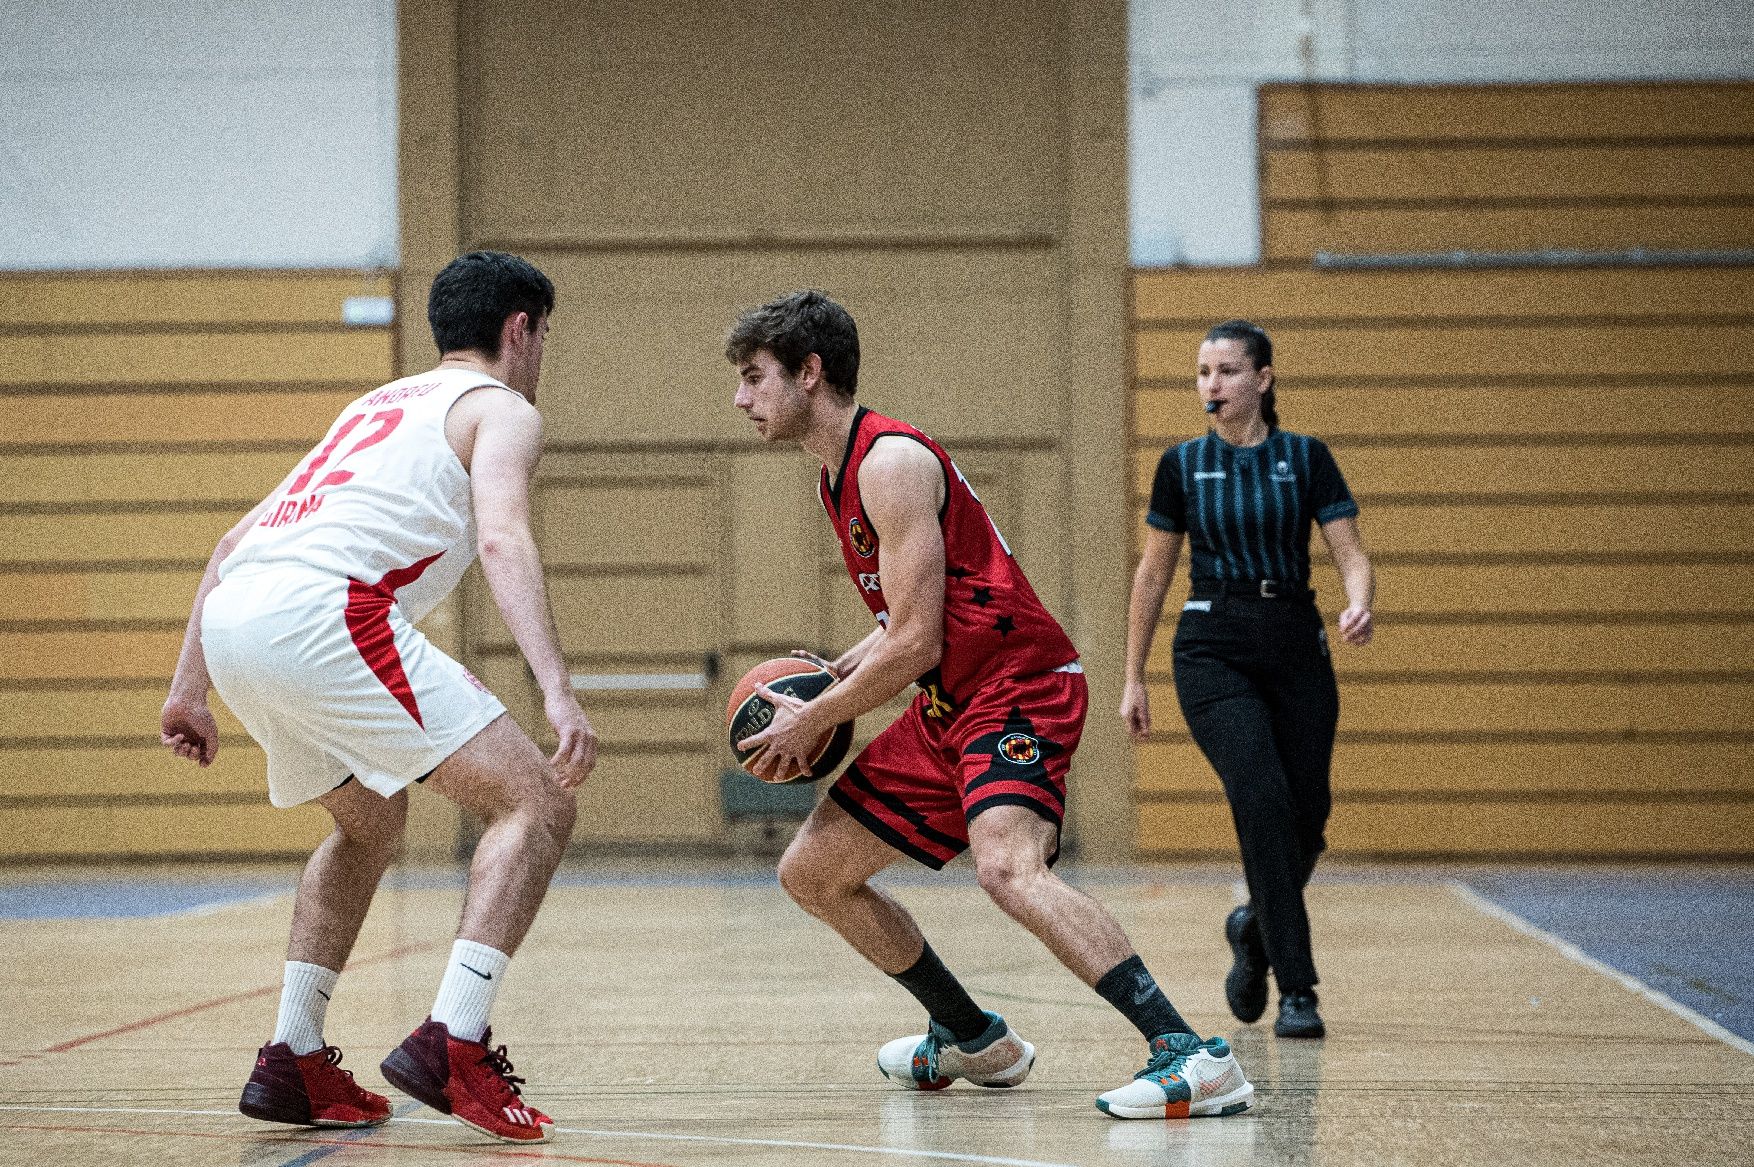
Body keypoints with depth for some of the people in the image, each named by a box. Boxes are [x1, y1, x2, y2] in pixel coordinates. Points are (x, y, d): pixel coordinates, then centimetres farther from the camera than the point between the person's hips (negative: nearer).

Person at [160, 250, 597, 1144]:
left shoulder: (380, 407, 35)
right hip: (322, 612, -8)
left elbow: (233, 544, 32)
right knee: (536, 802, -3)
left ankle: (292, 1062, 23)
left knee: (371, 819, 30)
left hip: (230, 618, 8)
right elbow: (501, 541, -10)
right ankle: (451, 1044, -17)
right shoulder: (500, 408, 12)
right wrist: (557, 692, -20)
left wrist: (188, 689, 34)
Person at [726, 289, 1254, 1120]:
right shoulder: (838, 473, 14)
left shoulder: (891, 462, -17)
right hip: (947, 707, 11)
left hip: (1019, 686, -10)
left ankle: (1192, 1056, -38)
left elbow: (914, 644, -20)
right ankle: (973, 1040, 28)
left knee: (1007, 868, -34)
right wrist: (836, 672, 12)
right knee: (811, 873, 14)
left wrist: (812, 722, -10)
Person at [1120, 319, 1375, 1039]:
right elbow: (1152, 574, 12)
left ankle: (1255, 928, 34)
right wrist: (1133, 678, 11)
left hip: (1296, 651, 1)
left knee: (1306, 818, 0)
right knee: (1263, 799, -21)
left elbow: (1350, 552, -2)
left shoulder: (1306, 458, 3)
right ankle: (1296, 993, -17)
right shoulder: (1182, 465, 5)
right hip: (1213, 652, -1)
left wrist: (1359, 604, -25)